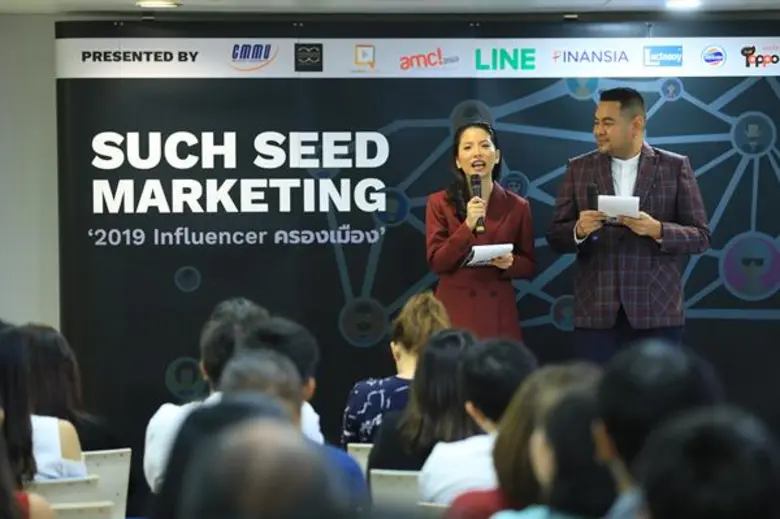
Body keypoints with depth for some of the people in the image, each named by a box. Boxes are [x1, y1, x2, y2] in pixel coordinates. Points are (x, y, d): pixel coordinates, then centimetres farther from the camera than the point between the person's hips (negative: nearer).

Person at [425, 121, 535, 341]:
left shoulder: (517, 206, 4)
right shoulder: (439, 203, 1)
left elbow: (530, 266, 9)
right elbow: (436, 262, -7)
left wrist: (510, 263, -12)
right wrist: (467, 226, -18)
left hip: (499, 314, 1)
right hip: (455, 313, -1)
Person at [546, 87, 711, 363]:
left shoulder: (675, 167, 2)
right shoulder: (579, 168, 7)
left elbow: (700, 236, 1)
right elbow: (555, 236, 7)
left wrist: (656, 230, -17)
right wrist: (579, 230, -15)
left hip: (657, 311, -1)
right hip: (596, 312, 1)